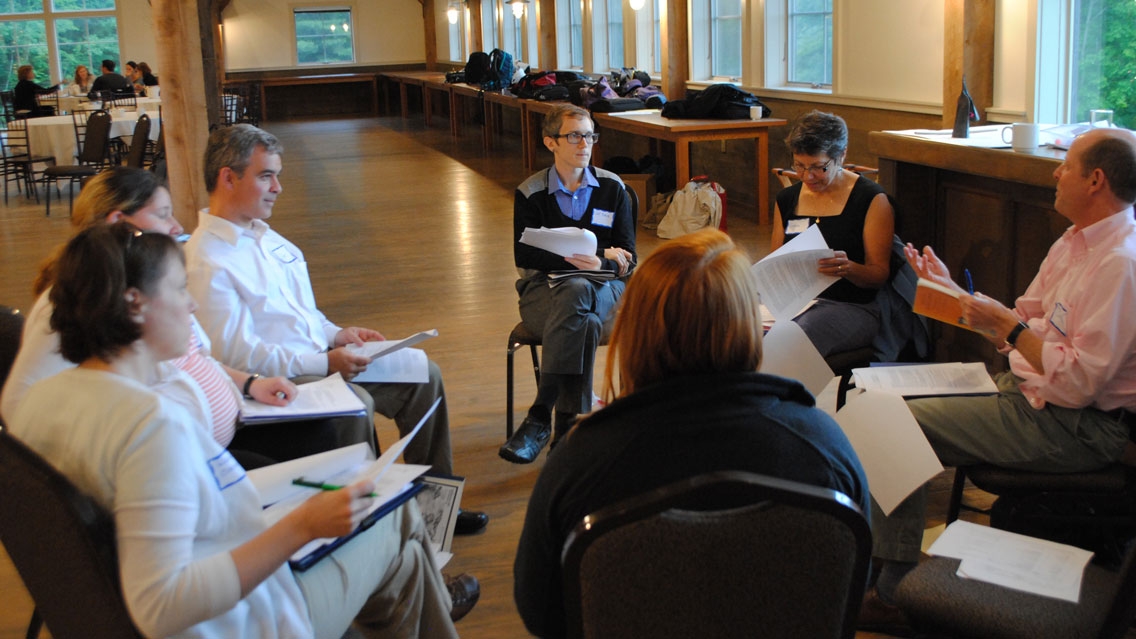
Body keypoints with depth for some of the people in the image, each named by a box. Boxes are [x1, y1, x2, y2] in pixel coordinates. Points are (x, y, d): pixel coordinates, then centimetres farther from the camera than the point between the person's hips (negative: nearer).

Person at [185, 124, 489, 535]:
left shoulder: (266, 237, 14)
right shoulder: (206, 261, -17)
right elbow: (237, 354, -21)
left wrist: (337, 334, 4)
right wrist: (324, 363, -21)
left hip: (319, 359, 9)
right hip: (276, 383, -9)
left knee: (424, 375, 2)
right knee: (354, 403, -30)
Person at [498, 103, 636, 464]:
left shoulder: (612, 188, 8)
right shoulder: (530, 193, 5)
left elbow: (627, 260, 4)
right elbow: (525, 256, -6)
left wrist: (599, 264, -19)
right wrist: (578, 259, -17)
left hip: (602, 288, 1)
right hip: (544, 288, -1)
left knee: (577, 291, -38)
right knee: (585, 322, -37)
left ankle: (540, 417, -38)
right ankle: (567, 426, -36)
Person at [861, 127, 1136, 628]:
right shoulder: (1078, 241, 10)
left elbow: (1078, 382, -26)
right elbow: (1021, 321, 14)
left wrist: (1009, 326, -19)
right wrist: (952, 291, 10)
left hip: (1069, 426, -10)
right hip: (1026, 389, 10)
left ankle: (892, 591, -1)